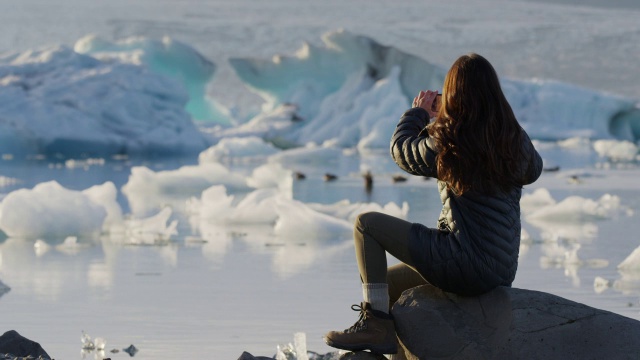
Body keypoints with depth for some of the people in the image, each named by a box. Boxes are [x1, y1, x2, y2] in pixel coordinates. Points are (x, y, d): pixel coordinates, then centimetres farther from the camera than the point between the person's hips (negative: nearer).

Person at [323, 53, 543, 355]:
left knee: (367, 223, 5)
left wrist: (418, 112, 22)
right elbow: (533, 170, 24)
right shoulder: (516, 140, 0)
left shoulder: (446, 142, -15)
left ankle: (375, 323, 0)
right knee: (384, 283, 25)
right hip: (502, 271, 7)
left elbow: (400, 150, 5)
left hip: (464, 265, -7)